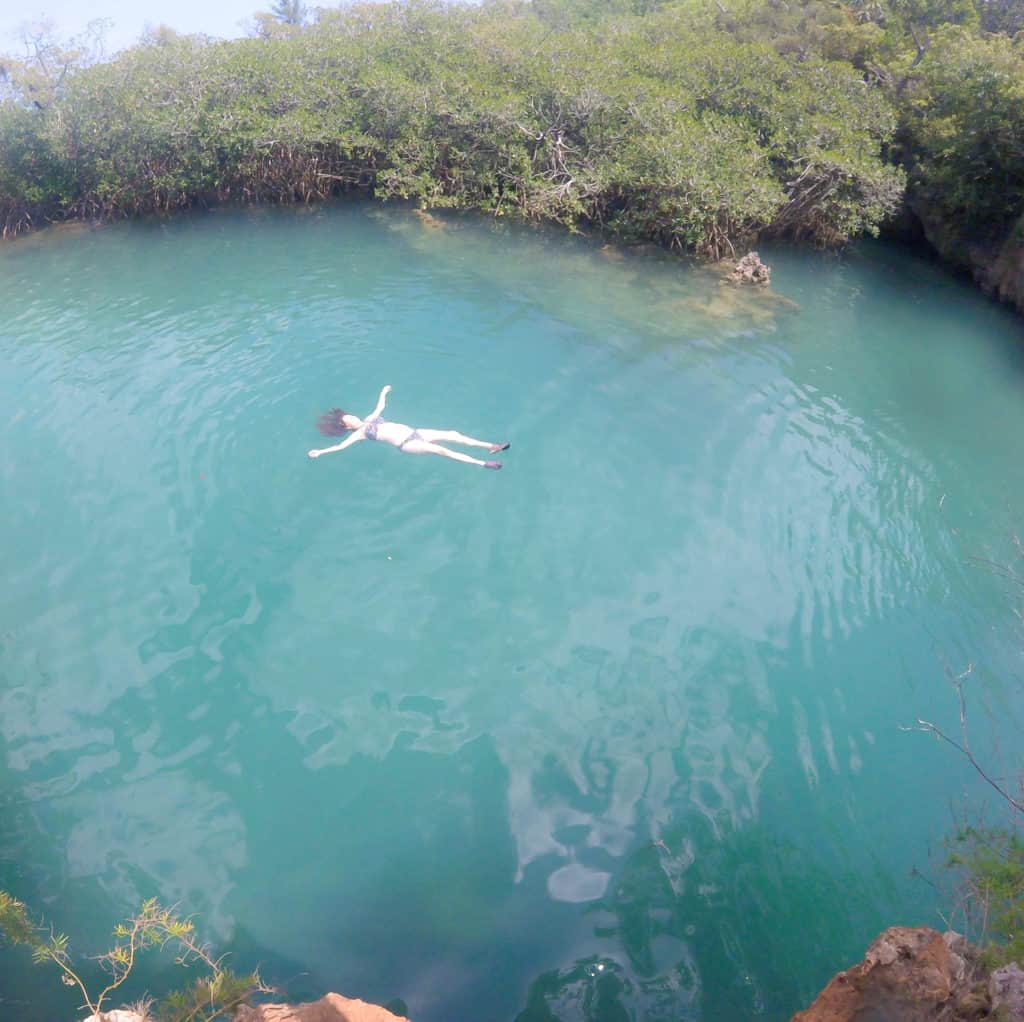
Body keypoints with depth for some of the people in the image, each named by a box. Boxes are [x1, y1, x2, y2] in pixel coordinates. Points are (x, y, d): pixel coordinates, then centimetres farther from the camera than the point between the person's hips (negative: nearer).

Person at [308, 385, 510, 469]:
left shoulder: (369, 419, 20)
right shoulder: (358, 433, 0)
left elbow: (380, 407, 36)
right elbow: (341, 445, -8)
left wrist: (383, 392, 48)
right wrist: (320, 452, -16)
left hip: (413, 433, 8)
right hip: (406, 445, -7)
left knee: (452, 434, -4)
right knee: (438, 449, -26)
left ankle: (491, 447, -2)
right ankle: (482, 463, -31)